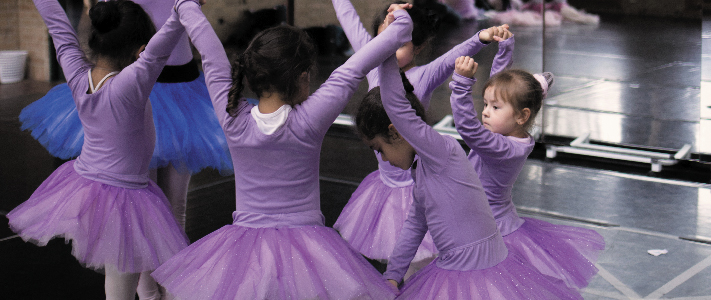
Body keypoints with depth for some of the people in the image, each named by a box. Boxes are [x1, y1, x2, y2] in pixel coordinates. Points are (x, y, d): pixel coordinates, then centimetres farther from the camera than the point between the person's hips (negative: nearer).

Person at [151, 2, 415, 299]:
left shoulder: (233, 120, -10)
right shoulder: (308, 121, -16)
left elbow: (211, 55, 3)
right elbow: (352, 70, -8)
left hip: (245, 239, 3)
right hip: (304, 243, -2)